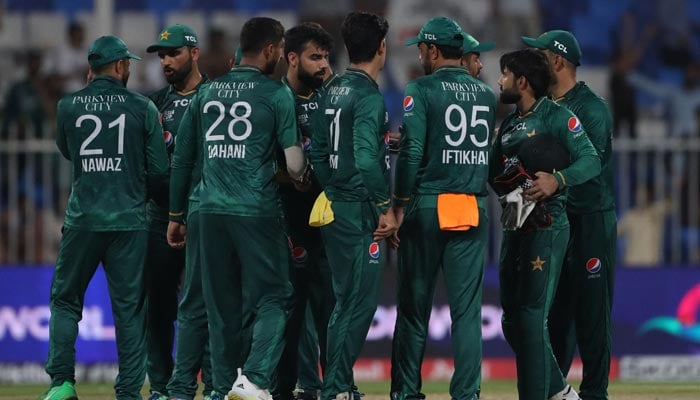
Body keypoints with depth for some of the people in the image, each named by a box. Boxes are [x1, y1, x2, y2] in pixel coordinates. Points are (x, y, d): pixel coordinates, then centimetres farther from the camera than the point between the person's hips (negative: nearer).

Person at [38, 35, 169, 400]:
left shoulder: (69, 106, 1)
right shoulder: (142, 108, -2)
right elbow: (159, 170, 0)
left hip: (82, 219, 1)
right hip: (128, 220, -1)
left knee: (65, 300, 12)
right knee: (129, 307, 4)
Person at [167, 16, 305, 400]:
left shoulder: (206, 92, 12)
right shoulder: (276, 93, -2)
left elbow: (182, 160, 15)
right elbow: (294, 164, -7)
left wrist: (176, 215, 21)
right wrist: (300, 176, 16)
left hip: (212, 211, 5)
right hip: (258, 211, -5)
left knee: (222, 306, 11)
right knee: (271, 298, 0)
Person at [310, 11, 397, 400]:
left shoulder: (331, 92, 11)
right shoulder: (369, 95, -14)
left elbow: (317, 151, 15)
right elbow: (366, 158, -23)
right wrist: (385, 206, -18)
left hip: (334, 206, 9)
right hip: (360, 211, -9)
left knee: (345, 300, 16)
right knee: (360, 302, -4)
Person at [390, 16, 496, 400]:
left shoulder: (422, 90, -6)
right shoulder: (486, 94, 10)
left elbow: (412, 151, -13)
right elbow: (486, 149, 14)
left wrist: (399, 205, -8)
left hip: (427, 206, -4)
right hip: (473, 208, 4)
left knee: (414, 303, 4)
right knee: (467, 307, 2)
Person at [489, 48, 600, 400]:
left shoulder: (556, 117, -7)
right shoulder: (509, 124, 19)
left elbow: (591, 161, -17)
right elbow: (491, 173, 18)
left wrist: (557, 180, -33)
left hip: (546, 227, -9)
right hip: (514, 227, 9)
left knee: (531, 317, -12)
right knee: (512, 320, 11)